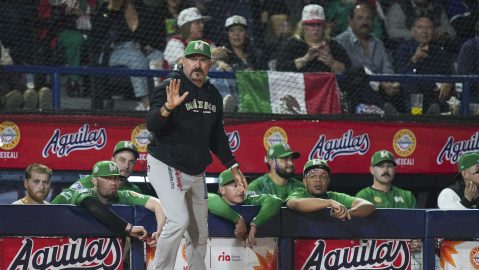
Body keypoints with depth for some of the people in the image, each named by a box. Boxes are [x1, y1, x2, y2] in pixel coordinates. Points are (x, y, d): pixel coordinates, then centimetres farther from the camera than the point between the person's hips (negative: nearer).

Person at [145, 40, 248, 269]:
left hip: (197, 172, 7)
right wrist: (168, 107, -46)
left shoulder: (213, 95, 9)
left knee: (200, 233, 9)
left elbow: (217, 135, 21)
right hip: (166, 166, -7)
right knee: (179, 221, -23)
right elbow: (151, 124, -27)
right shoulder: (170, 88, -13)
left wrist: (232, 165, 17)